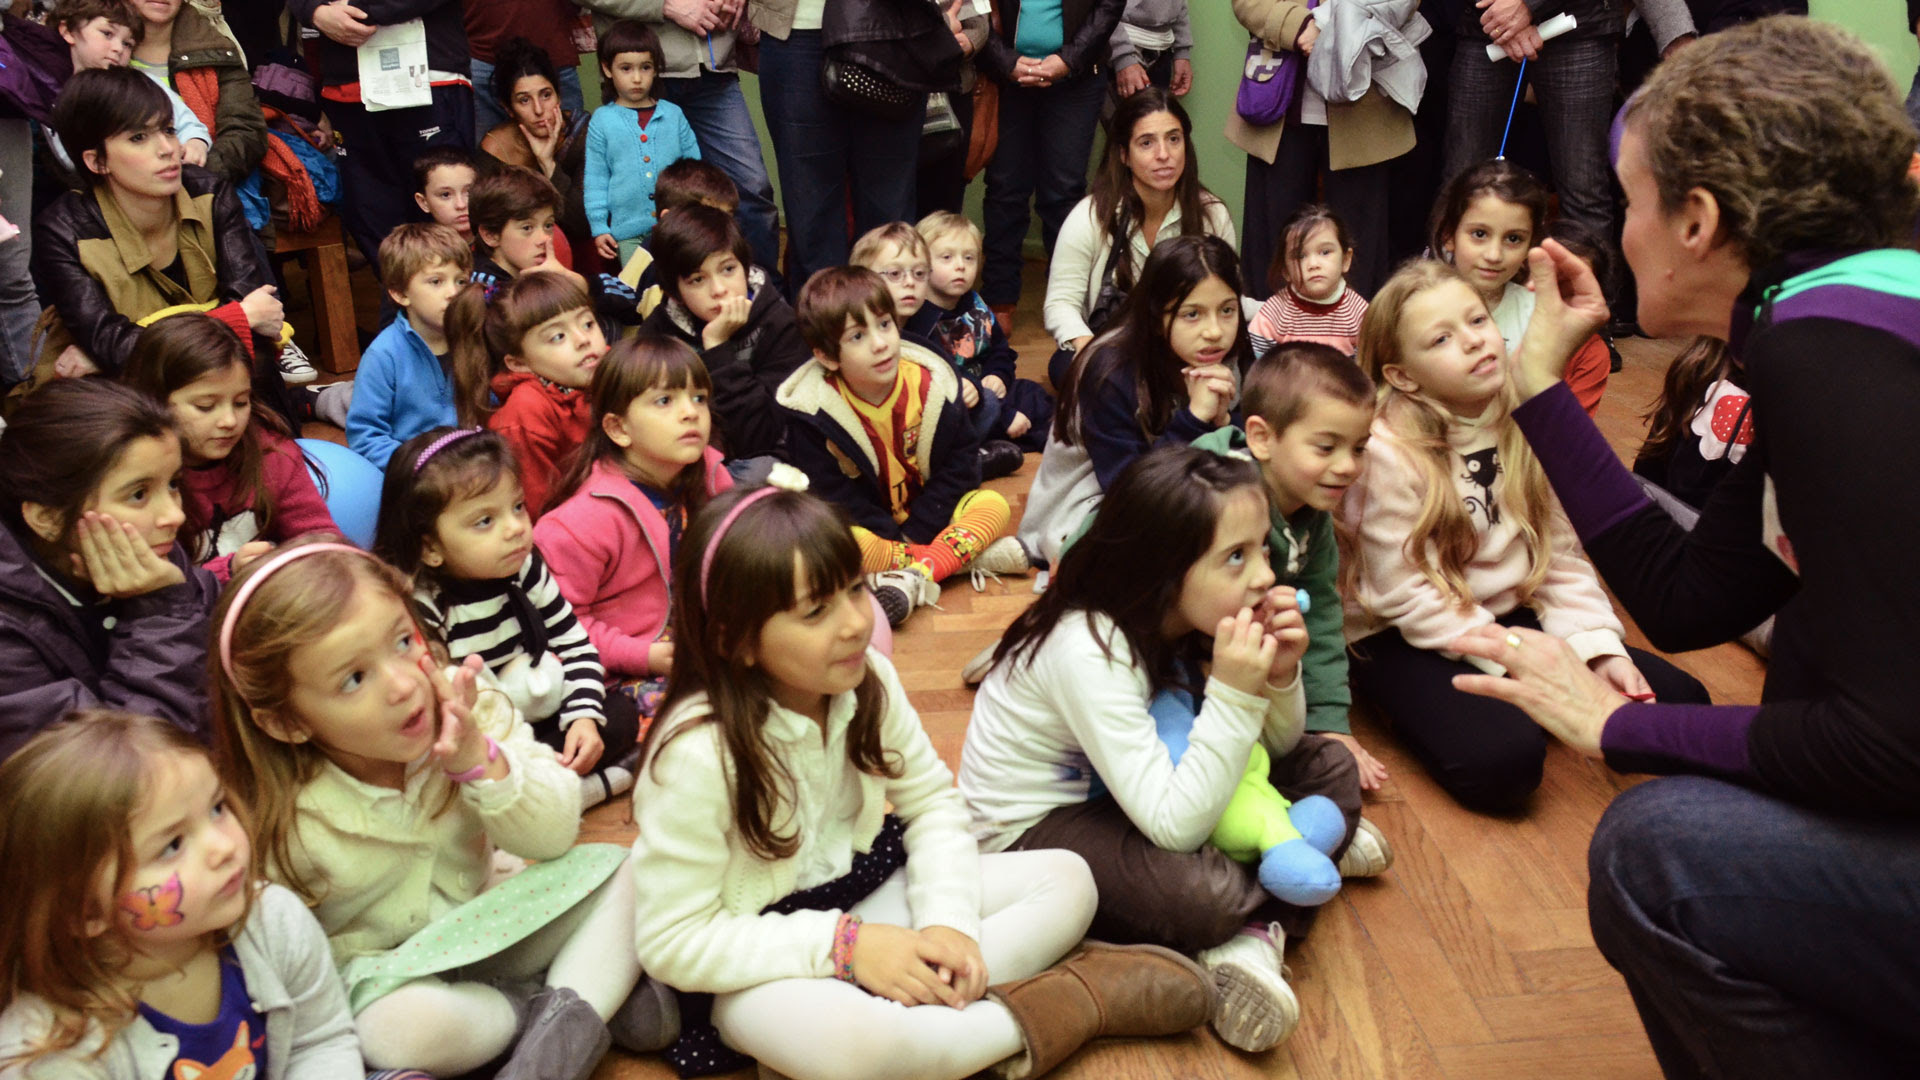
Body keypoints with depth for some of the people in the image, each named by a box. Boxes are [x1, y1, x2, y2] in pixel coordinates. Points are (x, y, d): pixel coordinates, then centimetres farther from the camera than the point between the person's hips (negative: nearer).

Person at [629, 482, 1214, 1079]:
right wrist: (846, 945, -27)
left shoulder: (868, 680, -11)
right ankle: (1035, 1016, -14)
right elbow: (672, 941, -22)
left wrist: (947, 918, -16)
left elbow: (932, 801, 2)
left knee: (1065, 880, -3)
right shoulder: (697, 754, -27)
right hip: (751, 960, -6)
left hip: (866, 887, 6)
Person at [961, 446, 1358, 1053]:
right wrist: (1232, 694, -37)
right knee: (1204, 893, -36)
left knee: (1329, 769, 1)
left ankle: (1260, 932, -13)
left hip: (1120, 796, 9)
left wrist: (1279, 677, -18)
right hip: (1029, 831, -8)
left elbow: (1274, 748, 3)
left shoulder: (1184, 618, -8)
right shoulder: (1088, 649, -31)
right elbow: (1175, 827, -34)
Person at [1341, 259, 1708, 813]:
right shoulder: (1387, 452, -18)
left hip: (1511, 616, 6)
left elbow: (1563, 555, 4)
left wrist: (1599, 649, -11)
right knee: (1501, 759, -31)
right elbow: (1405, 597, -18)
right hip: (1404, 641, -6)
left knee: (1680, 699, -5)